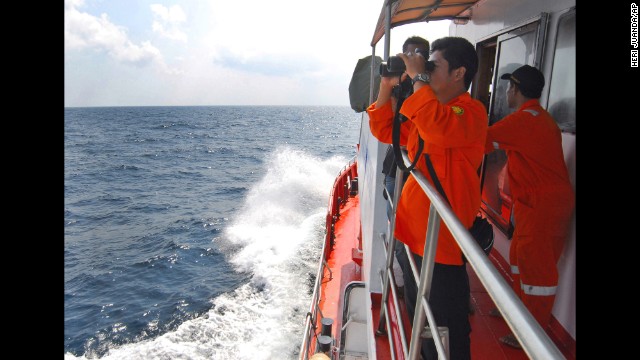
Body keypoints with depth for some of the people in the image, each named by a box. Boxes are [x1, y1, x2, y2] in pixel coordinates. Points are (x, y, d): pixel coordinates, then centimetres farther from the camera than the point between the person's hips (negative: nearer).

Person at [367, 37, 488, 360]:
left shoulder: (471, 112, -15)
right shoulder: (423, 112, 12)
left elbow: (438, 128, -36)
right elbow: (384, 130, 14)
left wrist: (417, 78, -23)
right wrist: (387, 86, 2)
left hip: (443, 242, -9)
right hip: (414, 235, 9)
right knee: (418, 318, 26)